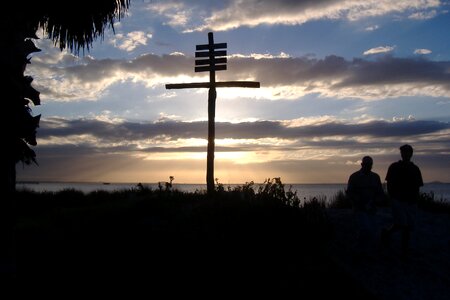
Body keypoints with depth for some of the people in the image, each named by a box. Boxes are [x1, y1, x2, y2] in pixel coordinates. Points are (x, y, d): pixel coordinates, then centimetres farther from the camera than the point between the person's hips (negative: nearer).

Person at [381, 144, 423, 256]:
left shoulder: (415, 169, 11)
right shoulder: (394, 167, 2)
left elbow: (417, 187, 13)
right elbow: (389, 184, 1)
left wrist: (415, 200, 3)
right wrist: (392, 198, -6)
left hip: (411, 202, 4)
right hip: (398, 201, -4)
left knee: (408, 227, 3)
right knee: (401, 224, -16)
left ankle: (405, 250, 14)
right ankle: (387, 232, 13)